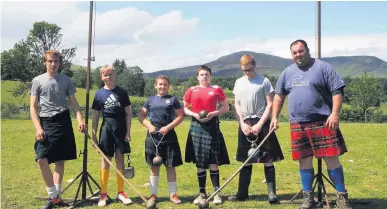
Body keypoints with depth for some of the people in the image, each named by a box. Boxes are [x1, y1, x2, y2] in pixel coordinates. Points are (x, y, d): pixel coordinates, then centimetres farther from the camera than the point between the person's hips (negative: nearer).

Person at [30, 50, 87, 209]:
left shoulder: (66, 81, 8)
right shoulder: (37, 81, 5)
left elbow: (74, 103, 8)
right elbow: (33, 107, 2)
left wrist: (80, 120, -9)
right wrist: (38, 128, -10)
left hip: (63, 122, 1)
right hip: (45, 122, -1)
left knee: (60, 160, 6)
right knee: (42, 159, -13)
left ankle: (56, 195, 16)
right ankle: (54, 196, -1)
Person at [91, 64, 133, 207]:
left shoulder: (121, 92, 1)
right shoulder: (99, 94, 2)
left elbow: (128, 113, 2)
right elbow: (95, 115, 5)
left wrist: (128, 131, -3)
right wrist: (93, 134, 1)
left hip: (120, 128, 0)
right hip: (106, 128, 0)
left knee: (120, 160, 6)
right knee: (106, 161, 5)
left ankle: (120, 192, 16)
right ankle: (103, 194, 12)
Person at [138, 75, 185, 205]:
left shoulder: (173, 99, 2)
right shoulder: (151, 100, 8)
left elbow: (180, 116, -2)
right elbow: (141, 116, 9)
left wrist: (168, 127, -12)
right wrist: (149, 125, -9)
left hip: (169, 135, -1)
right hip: (153, 135, 2)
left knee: (170, 166, 3)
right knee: (154, 166, 7)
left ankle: (173, 194, 14)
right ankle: (153, 194, 16)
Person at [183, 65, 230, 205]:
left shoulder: (217, 89, 2)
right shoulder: (191, 90, 6)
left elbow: (226, 107, 6)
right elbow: (184, 108, 11)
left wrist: (213, 114, -10)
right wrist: (194, 114, -8)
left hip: (212, 126, -2)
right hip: (196, 126, 2)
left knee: (213, 161, -2)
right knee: (199, 162, 6)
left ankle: (217, 193, 7)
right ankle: (202, 193, 16)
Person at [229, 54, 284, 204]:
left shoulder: (264, 81, -3)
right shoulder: (238, 82, 9)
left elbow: (270, 104, -6)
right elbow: (237, 105, 10)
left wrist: (259, 124, -12)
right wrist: (243, 124, -3)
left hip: (261, 124, -4)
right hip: (245, 125, 4)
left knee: (267, 160, -2)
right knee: (246, 160, 10)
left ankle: (272, 193, 4)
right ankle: (242, 193, 16)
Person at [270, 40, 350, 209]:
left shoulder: (323, 67, -1)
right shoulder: (287, 73, 13)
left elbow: (337, 91, -6)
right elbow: (279, 95, 20)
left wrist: (335, 114, -16)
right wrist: (275, 117, 13)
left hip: (323, 122, -4)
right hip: (298, 125, 4)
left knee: (331, 158, -4)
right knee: (304, 160, 9)